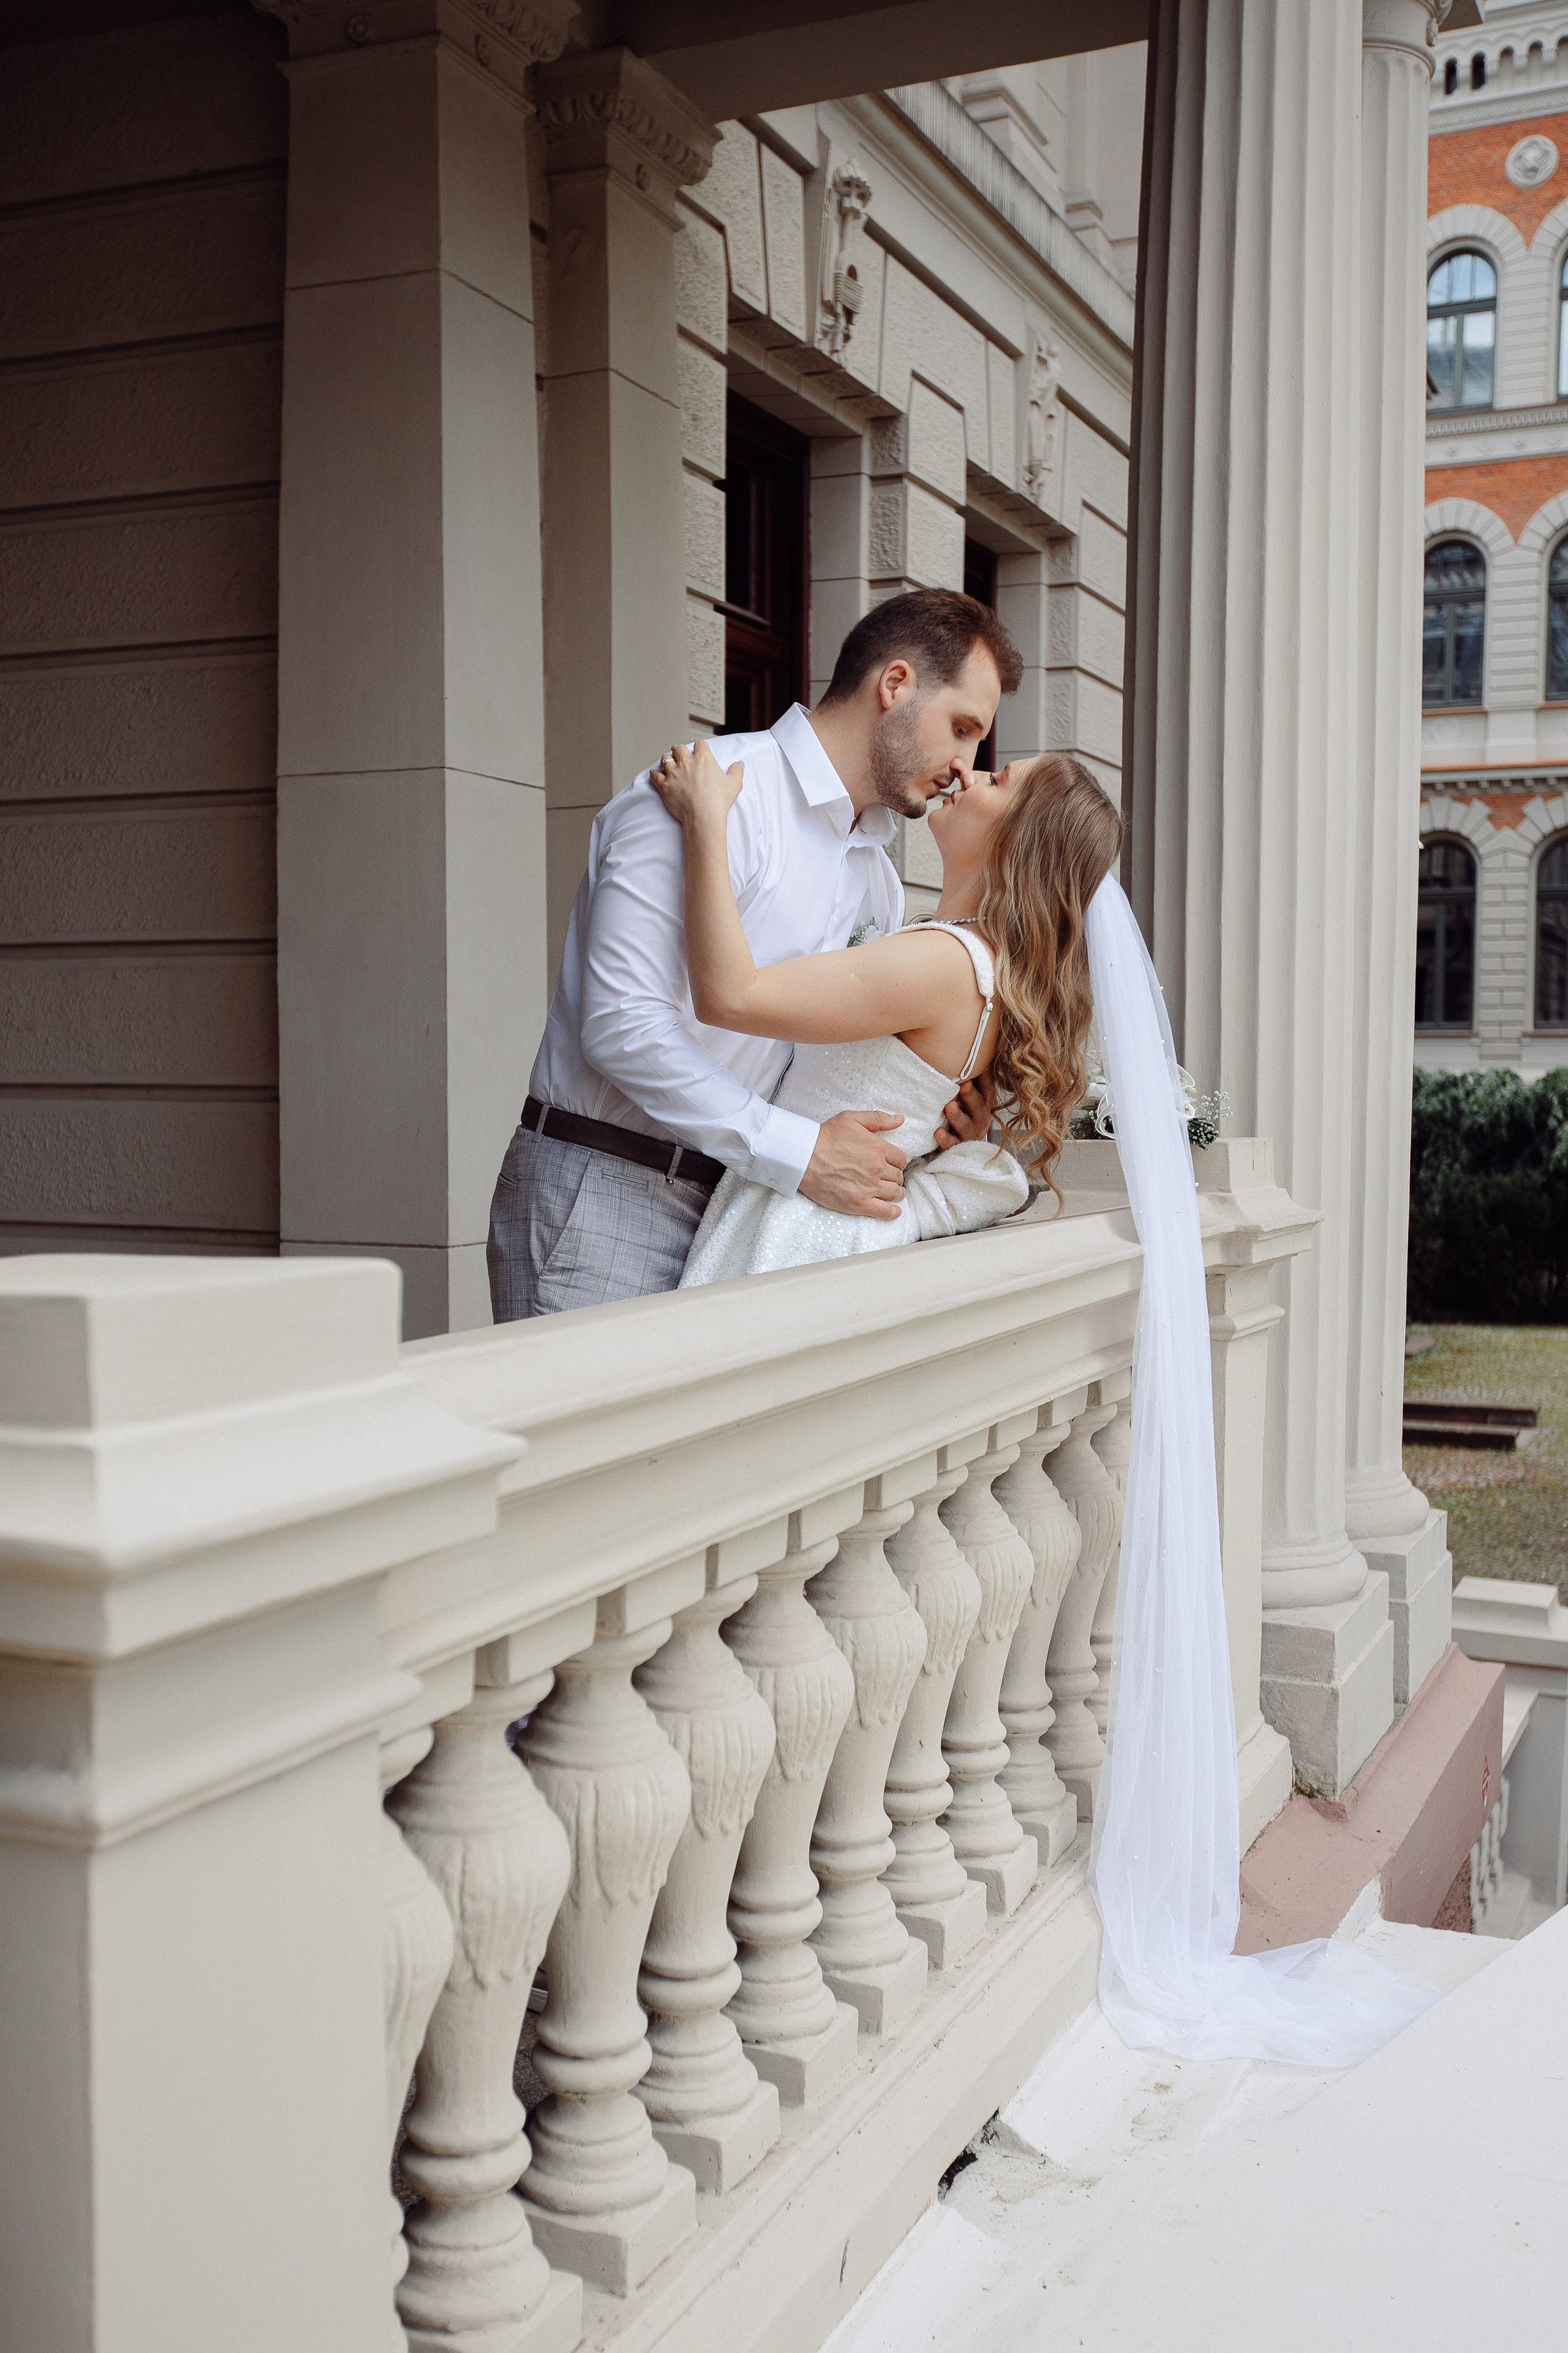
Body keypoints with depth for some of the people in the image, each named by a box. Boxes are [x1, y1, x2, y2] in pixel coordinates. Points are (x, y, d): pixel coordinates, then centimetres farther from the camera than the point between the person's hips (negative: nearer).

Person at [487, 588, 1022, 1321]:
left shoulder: (875, 876, 16)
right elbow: (624, 1027, -21)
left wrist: (939, 1107, -1)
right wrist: (801, 1153, -21)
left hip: (733, 1205, 8)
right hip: (601, 1192, -7)